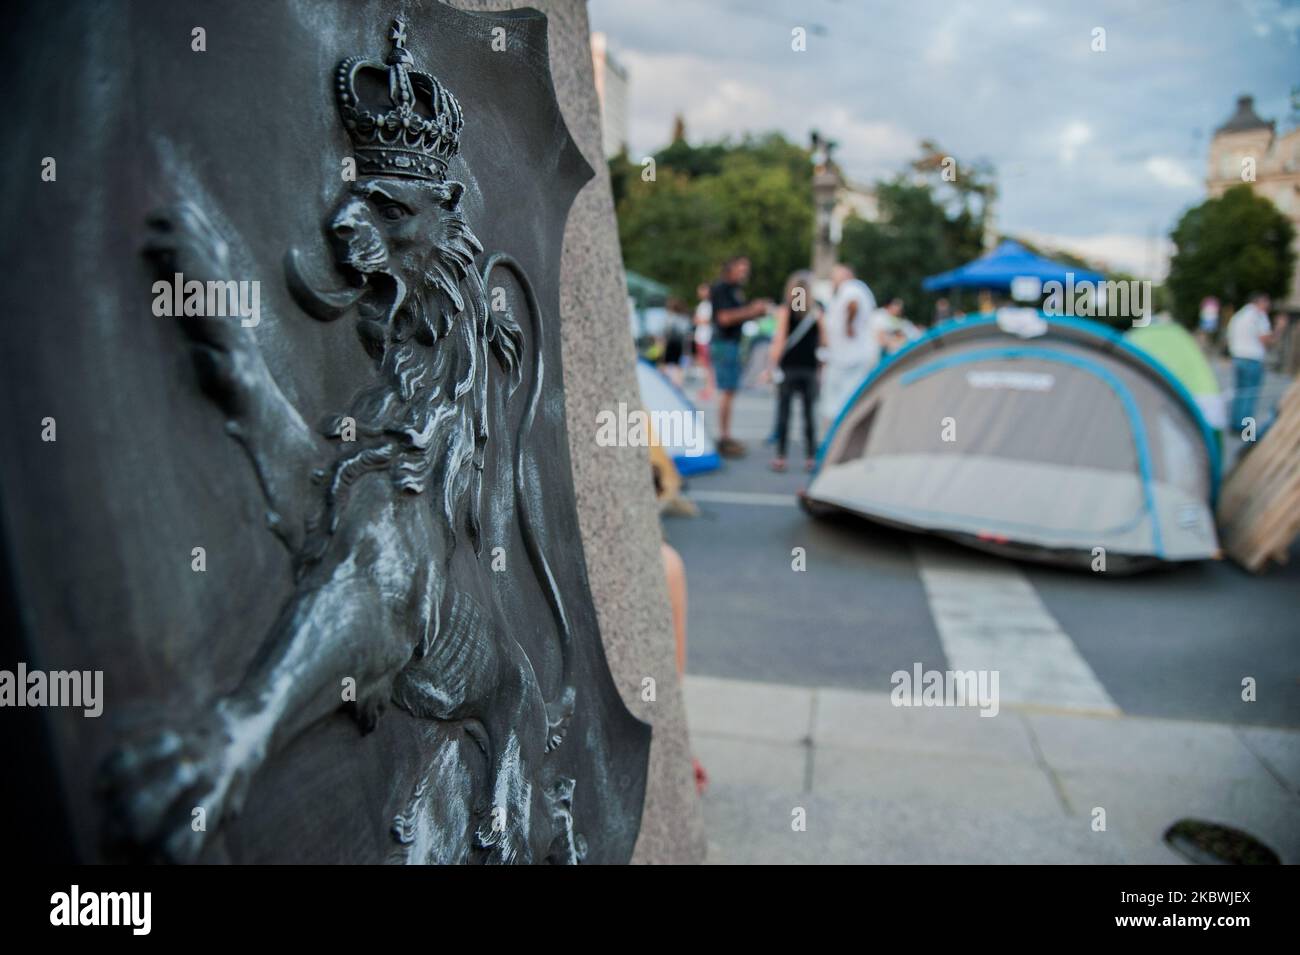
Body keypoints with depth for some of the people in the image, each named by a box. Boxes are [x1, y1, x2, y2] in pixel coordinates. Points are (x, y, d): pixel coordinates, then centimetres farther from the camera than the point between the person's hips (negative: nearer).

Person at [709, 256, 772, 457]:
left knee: (730, 392, 11)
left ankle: (727, 437, 16)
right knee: (726, 392, -9)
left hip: (734, 343, 10)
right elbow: (724, 318, -20)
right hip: (723, 344, -9)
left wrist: (760, 310, 5)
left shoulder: (737, 289, 16)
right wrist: (751, 309, -17)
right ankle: (723, 440, -6)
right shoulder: (720, 288, -12)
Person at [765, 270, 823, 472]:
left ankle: (780, 457, 1)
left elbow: (780, 341, -9)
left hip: (788, 367, -2)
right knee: (809, 414, 7)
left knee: (783, 412, 2)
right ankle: (810, 458, 8)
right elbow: (824, 341, 2)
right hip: (810, 368, 2)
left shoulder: (784, 311, -4)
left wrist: (772, 364, -7)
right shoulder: (817, 312, 3)